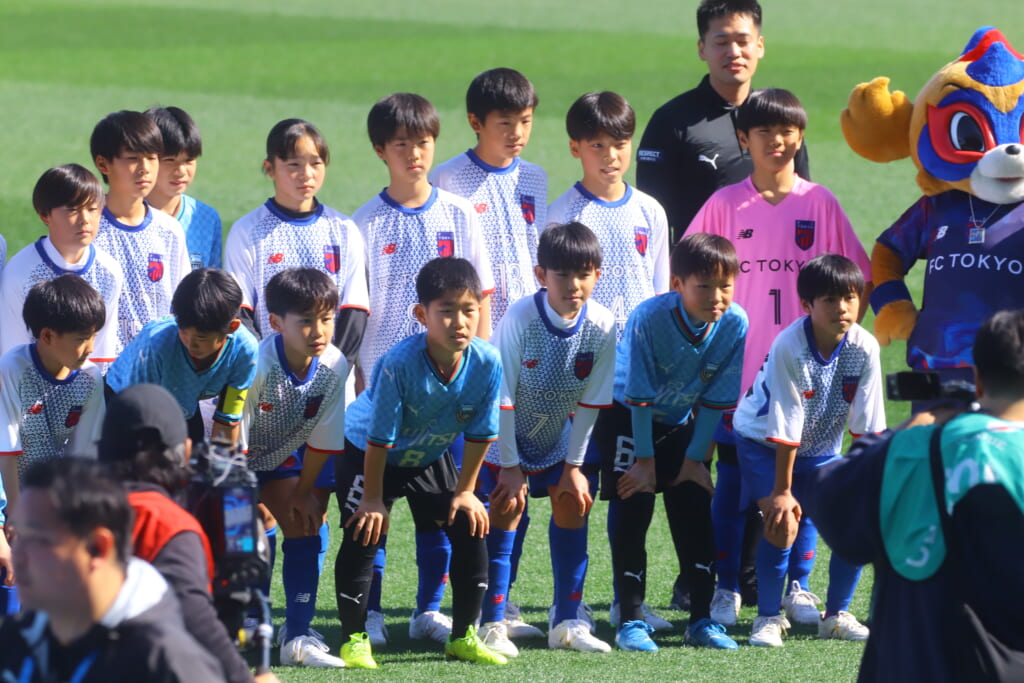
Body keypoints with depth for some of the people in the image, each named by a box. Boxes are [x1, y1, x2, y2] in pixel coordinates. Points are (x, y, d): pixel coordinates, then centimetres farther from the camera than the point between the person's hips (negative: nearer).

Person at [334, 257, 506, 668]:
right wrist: (373, 498, -19)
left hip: (430, 458, 4)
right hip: (365, 453, -4)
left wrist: (465, 490, -4)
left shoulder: (487, 364, -25)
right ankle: (354, 639, -2)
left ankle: (464, 637, 12)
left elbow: (480, 434, -10)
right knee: (365, 534, -16)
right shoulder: (399, 365, -37)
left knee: (470, 526, -1)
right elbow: (379, 438, -26)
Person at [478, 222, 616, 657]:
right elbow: (501, 397, -22)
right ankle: (492, 625, -11)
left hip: (557, 436, 4)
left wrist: (574, 465, -5)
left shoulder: (602, 327, -17)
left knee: (573, 503, -2)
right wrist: (510, 466, -19)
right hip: (506, 431, -4)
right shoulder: (521, 319, -28)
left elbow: (589, 403, -7)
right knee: (508, 505, -14)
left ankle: (566, 622, 8)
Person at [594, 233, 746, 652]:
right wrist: (645, 460, -18)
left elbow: (716, 399, -10)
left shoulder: (734, 324, -20)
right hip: (625, 417, -4)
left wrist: (694, 458, -7)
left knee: (695, 514, 0)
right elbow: (638, 396, -23)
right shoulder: (650, 319, -31)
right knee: (633, 511, -11)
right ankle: (631, 621, -6)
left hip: (680, 422, 4)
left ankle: (702, 619, 8)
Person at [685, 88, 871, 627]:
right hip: (737, 368, -1)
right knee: (732, 478, 3)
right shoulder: (725, 205, 1)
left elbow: (856, 278, 7)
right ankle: (726, 588, 11)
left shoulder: (819, 203, 2)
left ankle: (795, 587, 16)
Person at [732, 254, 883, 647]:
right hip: (763, 440, -4)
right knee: (782, 521, -23)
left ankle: (836, 614, 9)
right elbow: (785, 425, -26)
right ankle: (768, 617, -5)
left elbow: (866, 426, -11)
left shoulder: (864, 348, -18)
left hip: (820, 448, 4)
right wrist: (782, 491, -22)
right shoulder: (790, 347, -29)